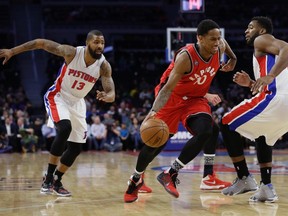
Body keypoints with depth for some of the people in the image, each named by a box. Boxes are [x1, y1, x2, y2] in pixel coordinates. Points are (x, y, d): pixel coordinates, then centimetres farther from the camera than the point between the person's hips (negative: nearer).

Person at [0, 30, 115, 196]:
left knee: (76, 148, 2)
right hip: (58, 97, -5)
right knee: (65, 129, -31)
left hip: (77, 102, 5)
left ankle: (56, 181, 22)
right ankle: (49, 177, -20)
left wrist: (107, 97, -49)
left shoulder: (104, 66, -18)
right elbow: (41, 43, -16)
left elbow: (112, 94, -23)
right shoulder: (72, 53, -25)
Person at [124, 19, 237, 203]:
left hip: (195, 99, 5)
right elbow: (168, 87, -36)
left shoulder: (219, 48, -13)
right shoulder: (186, 57, -32)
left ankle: (171, 174, -12)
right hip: (172, 98, -5)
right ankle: (136, 179, 26)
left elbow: (222, 40, 15)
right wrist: (154, 111, -49)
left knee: (205, 132, -24)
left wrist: (233, 58, 18)